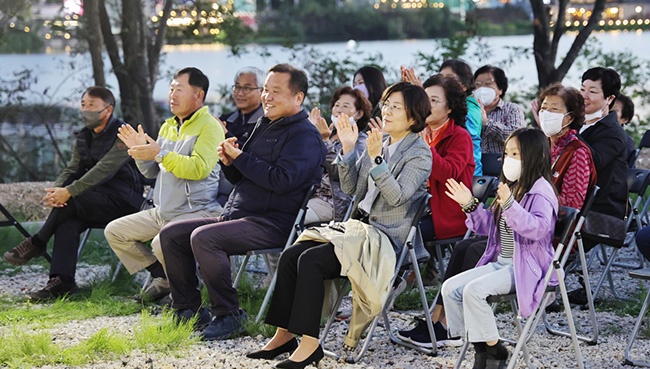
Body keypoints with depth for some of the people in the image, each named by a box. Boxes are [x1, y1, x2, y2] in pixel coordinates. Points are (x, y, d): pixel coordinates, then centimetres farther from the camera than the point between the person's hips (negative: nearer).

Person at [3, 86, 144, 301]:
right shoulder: (83, 139, 15)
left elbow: (104, 170, -23)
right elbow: (71, 170, 5)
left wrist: (68, 192, -32)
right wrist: (56, 190, -19)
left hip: (122, 201, -6)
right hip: (95, 204, 6)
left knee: (70, 202, -28)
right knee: (68, 221, -24)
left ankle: (36, 244, -9)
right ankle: (62, 281, -28)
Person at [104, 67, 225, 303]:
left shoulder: (209, 126, -10)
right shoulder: (168, 127, 16)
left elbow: (199, 168, -26)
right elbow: (151, 172, 20)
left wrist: (160, 154, -27)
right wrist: (140, 150, 1)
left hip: (196, 211, -9)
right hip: (162, 212, 9)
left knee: (162, 244, -33)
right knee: (114, 232, 8)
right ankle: (162, 277, 10)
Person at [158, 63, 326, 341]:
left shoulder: (305, 135, -9)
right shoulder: (265, 126, 20)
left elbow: (282, 180, -24)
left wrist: (240, 158, -14)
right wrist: (229, 162, 1)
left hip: (272, 223, -10)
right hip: (235, 215, 10)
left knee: (203, 237, -31)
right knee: (171, 233, 3)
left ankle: (228, 315, -20)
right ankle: (188, 310, 7)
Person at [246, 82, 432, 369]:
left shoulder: (420, 153, -6)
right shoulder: (379, 143, 16)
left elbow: (397, 197, -19)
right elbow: (350, 189, 15)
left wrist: (375, 157, -26)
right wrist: (348, 149, 3)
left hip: (386, 237, -8)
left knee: (311, 260, -25)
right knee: (290, 255, -10)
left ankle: (309, 343, -22)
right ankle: (284, 334, -7)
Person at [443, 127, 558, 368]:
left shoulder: (541, 192, -11)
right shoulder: (510, 189, 18)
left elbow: (538, 228, -29)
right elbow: (490, 226, 26)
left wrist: (510, 206, -40)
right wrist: (470, 205, 12)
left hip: (526, 267, -10)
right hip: (500, 263, 10)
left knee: (474, 290, -27)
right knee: (450, 288, -3)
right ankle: (480, 348, 1)